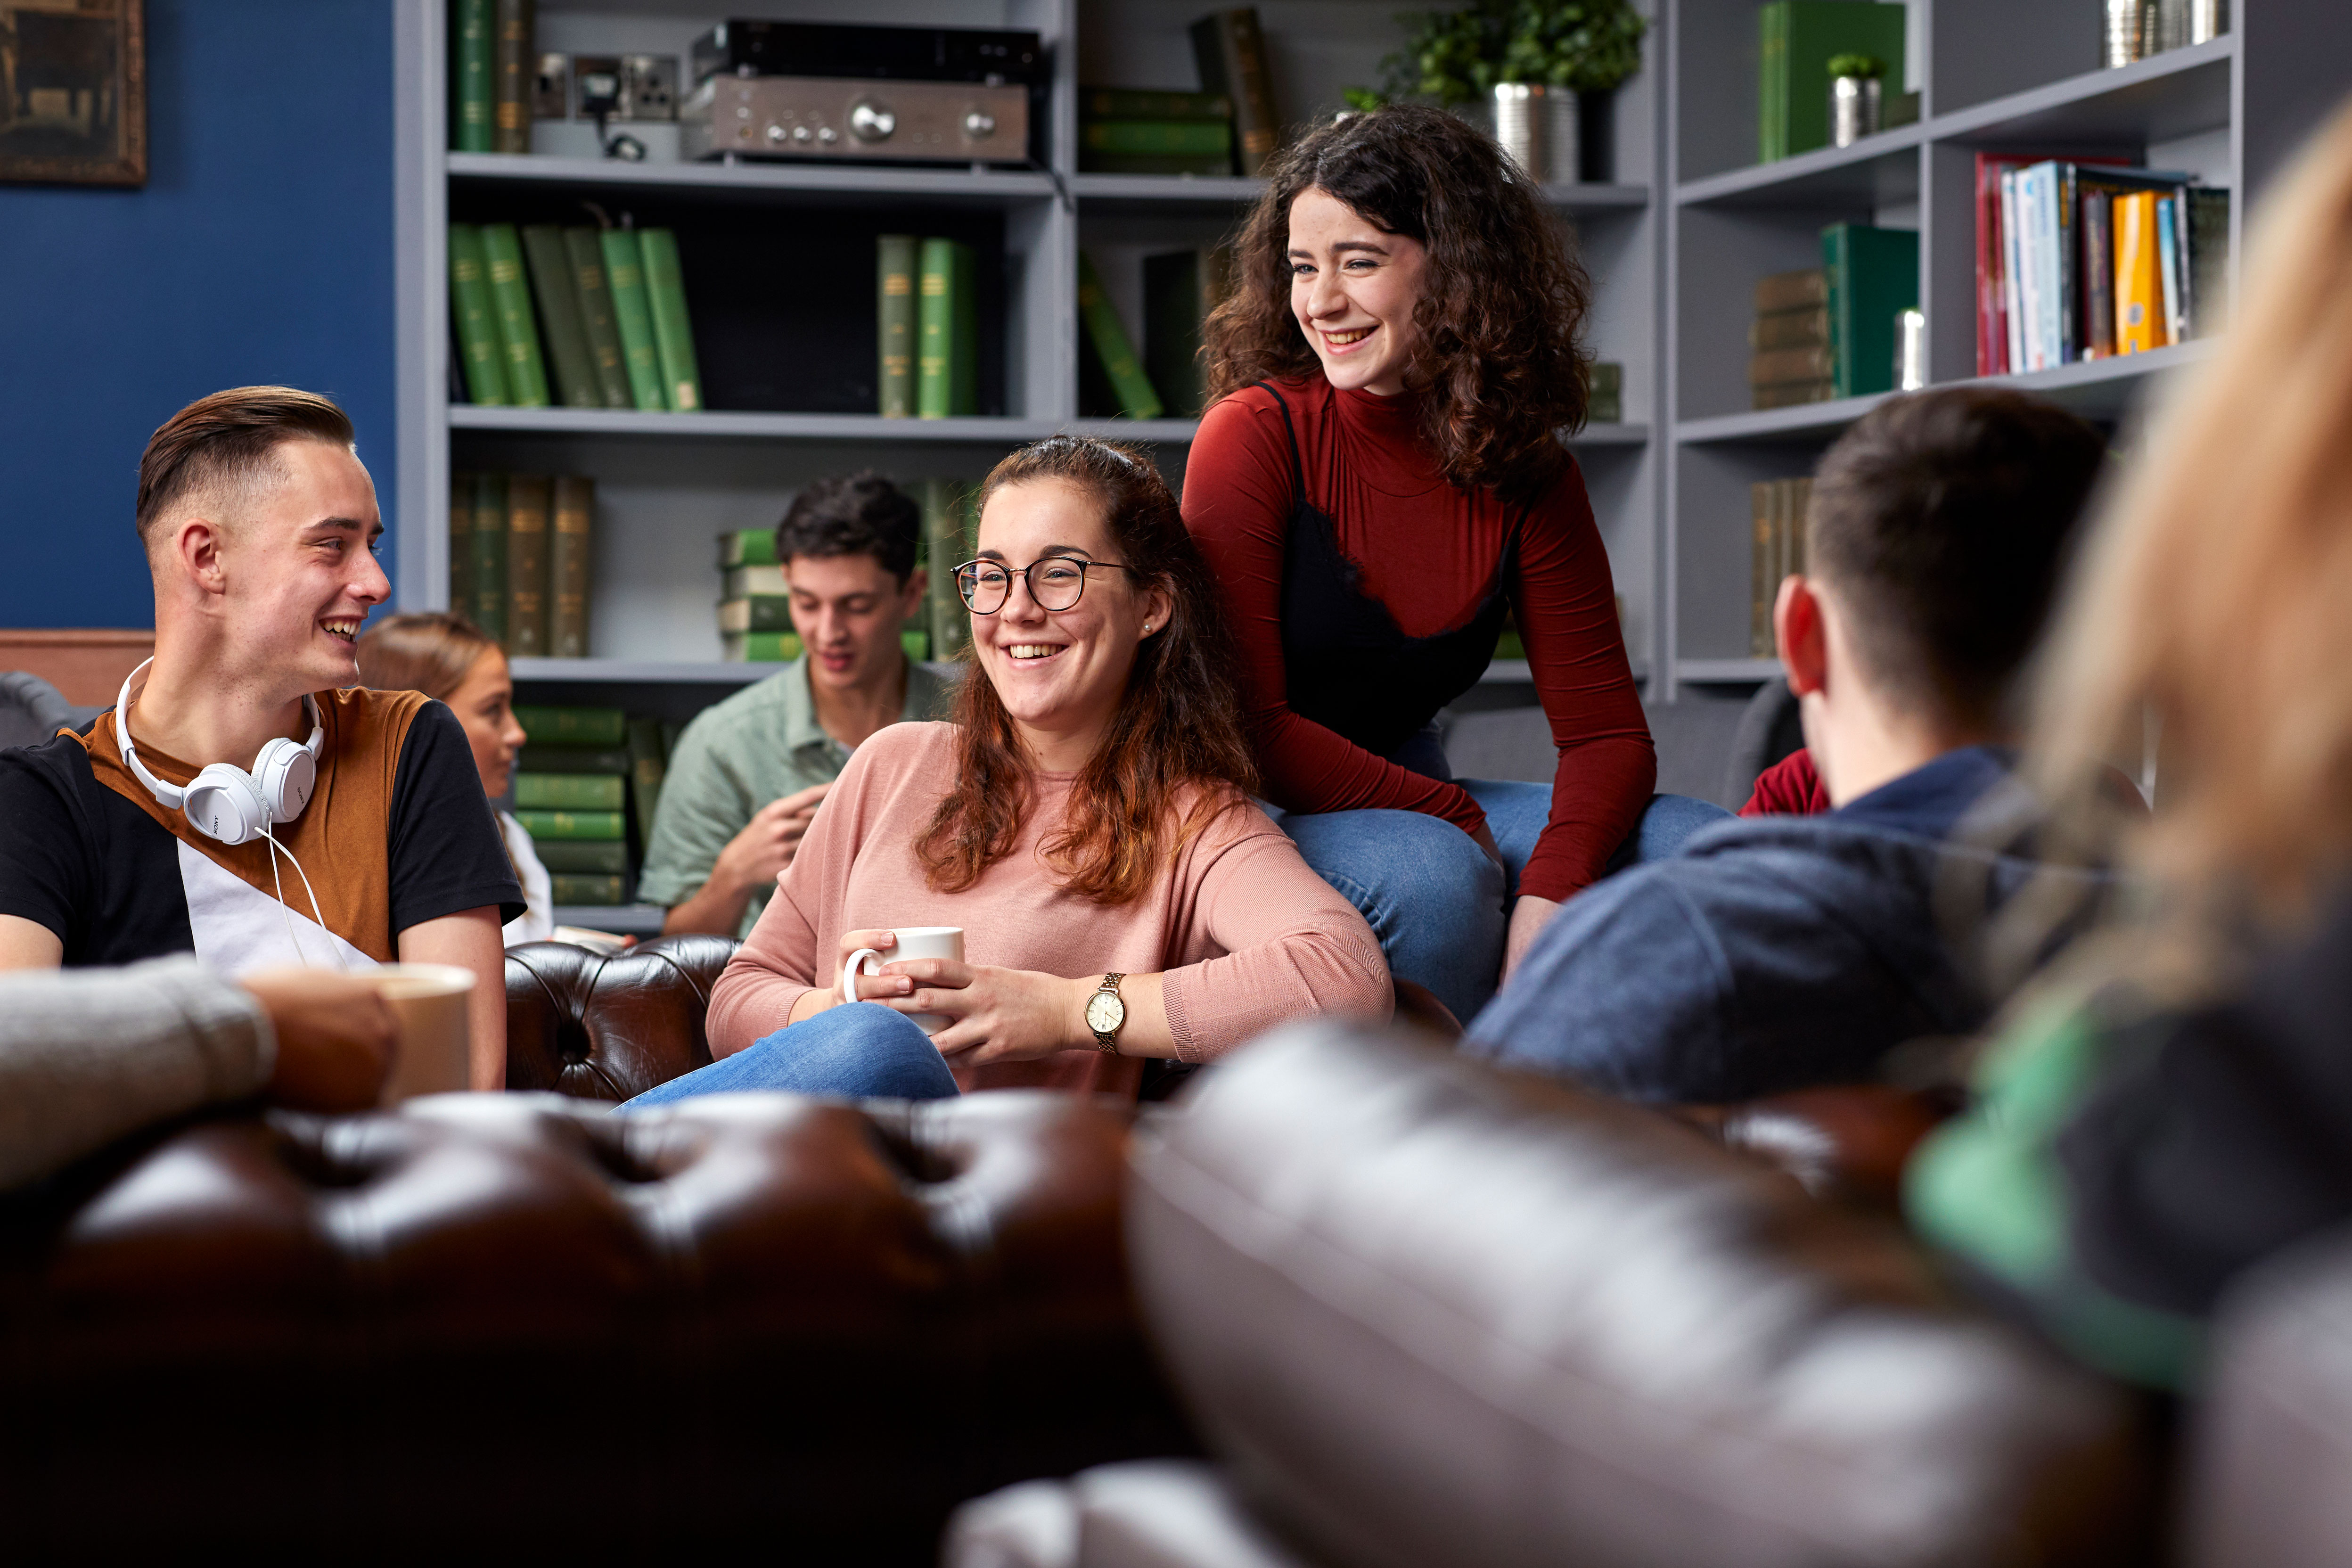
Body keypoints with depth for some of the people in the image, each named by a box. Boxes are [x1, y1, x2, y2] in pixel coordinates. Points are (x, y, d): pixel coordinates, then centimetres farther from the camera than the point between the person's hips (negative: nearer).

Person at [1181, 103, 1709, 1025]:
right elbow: (1243, 726, -16)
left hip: (1409, 797, 5)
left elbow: (1607, 731, -4)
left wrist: (1546, 899, -25)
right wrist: (1457, 819, -19)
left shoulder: (1523, 473, 0)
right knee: (1431, 871, -35)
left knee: (1702, 845, -11)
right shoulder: (1255, 433, -13)